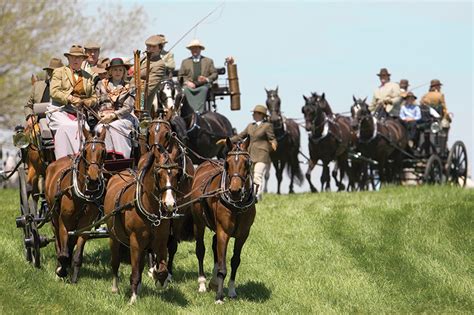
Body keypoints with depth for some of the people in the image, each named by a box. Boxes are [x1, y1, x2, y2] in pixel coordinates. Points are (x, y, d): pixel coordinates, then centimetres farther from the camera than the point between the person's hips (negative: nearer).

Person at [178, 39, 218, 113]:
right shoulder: (185, 62, 26)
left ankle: (199, 112, -49)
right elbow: (180, 76, 18)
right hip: (190, 85, 1)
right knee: (186, 90, -36)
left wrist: (207, 79, -7)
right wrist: (187, 82, -4)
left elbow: (214, 74, 15)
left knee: (203, 89, -38)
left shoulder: (208, 61, 24)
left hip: (203, 85, -1)